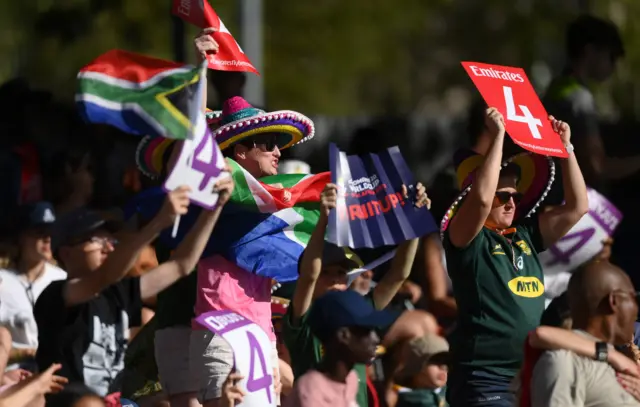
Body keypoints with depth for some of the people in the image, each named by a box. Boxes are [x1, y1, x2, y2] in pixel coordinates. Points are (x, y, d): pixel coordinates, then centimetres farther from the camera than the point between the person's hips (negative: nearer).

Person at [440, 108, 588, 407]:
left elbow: (577, 206, 17)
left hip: (530, 378, 7)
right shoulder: (466, 239, -5)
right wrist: (498, 136, -17)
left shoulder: (525, 236, 14)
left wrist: (566, 147, 12)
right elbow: (481, 198, -24)